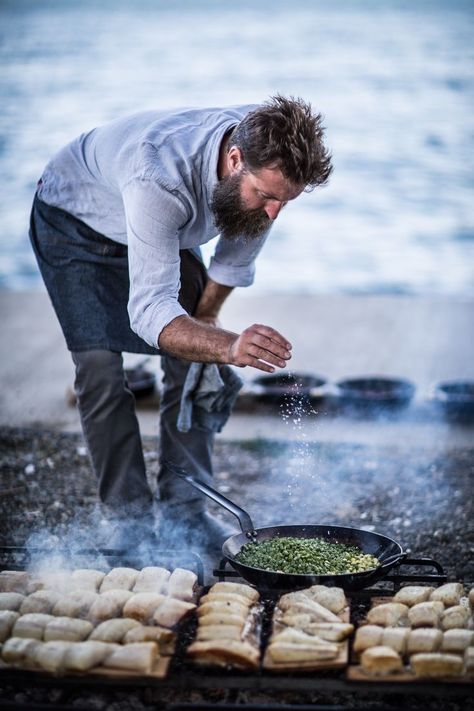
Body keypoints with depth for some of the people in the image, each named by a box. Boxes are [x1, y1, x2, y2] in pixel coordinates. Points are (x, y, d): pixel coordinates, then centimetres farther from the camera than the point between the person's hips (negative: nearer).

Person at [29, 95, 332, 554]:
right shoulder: (161, 176, -46)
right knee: (101, 369, -15)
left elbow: (238, 255, -6)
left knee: (193, 364, -3)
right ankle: (131, 519, -5)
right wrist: (228, 346, -66)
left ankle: (183, 508, 6)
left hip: (169, 230, 6)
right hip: (75, 222, -5)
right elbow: (149, 309, -50)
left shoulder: (269, 158, -27)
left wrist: (206, 318, -2)